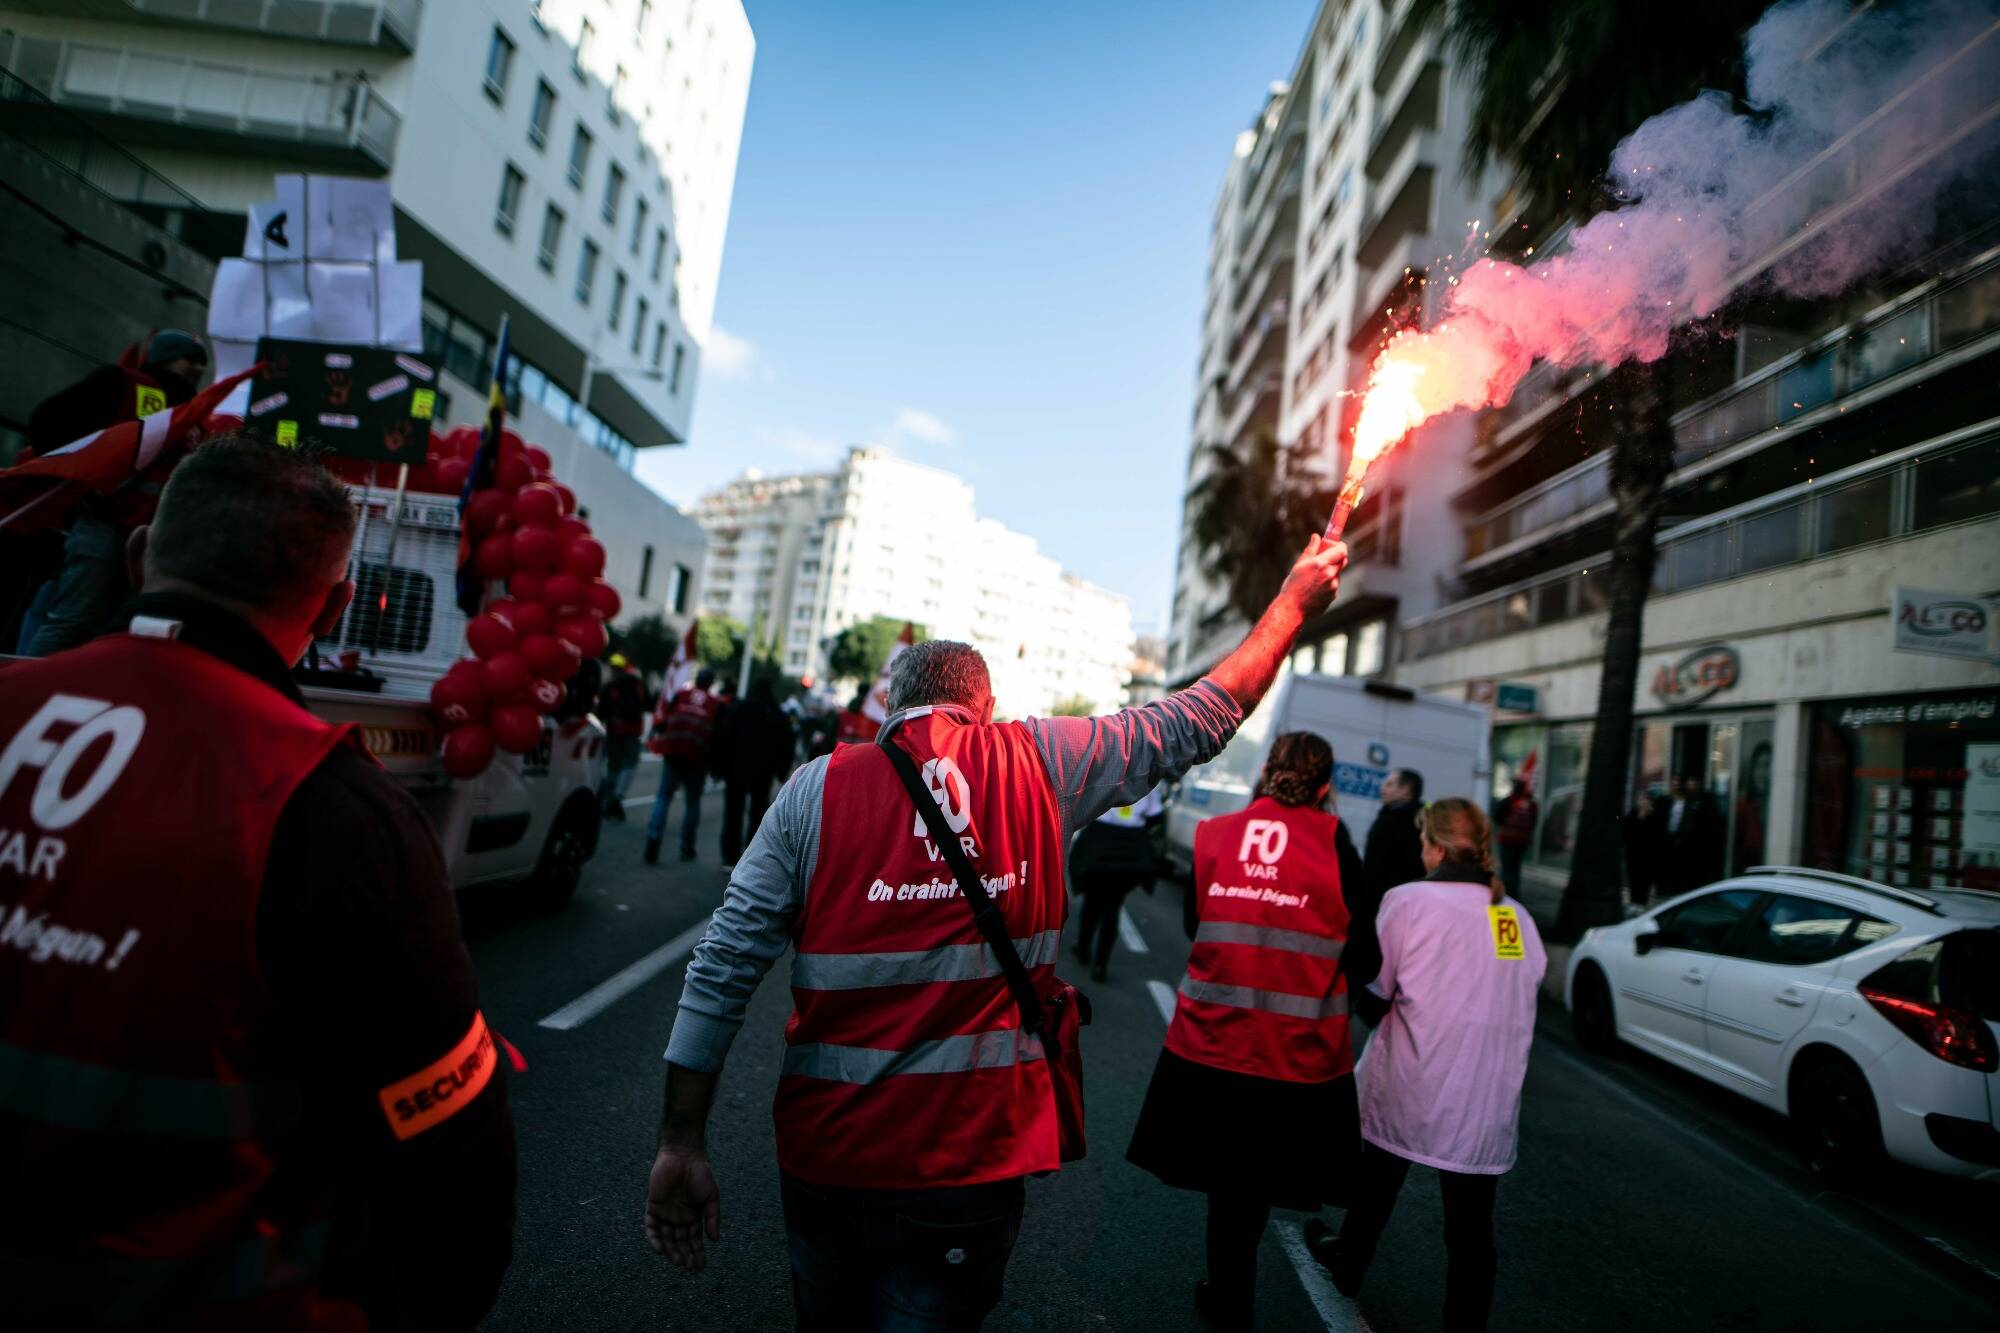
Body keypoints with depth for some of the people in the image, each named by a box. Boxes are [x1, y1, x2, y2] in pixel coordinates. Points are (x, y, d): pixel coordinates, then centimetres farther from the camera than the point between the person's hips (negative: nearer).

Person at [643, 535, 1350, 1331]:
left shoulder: (817, 788, -4)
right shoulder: (1041, 762, -4)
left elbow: (723, 970, -7)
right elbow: (1197, 723, 5)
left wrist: (681, 1143, -1)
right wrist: (1295, 602, 17)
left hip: (823, 1156, 2)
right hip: (969, 1168, -2)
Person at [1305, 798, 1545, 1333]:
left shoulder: (1409, 901, -14)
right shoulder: (1519, 918, 3)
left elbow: (1373, 985, -9)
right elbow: (1526, 993, 10)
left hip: (1414, 1087, -3)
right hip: (1491, 1102, 3)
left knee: (1378, 1180, 22)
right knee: (1472, 1224, 10)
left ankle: (1348, 1263, 44)